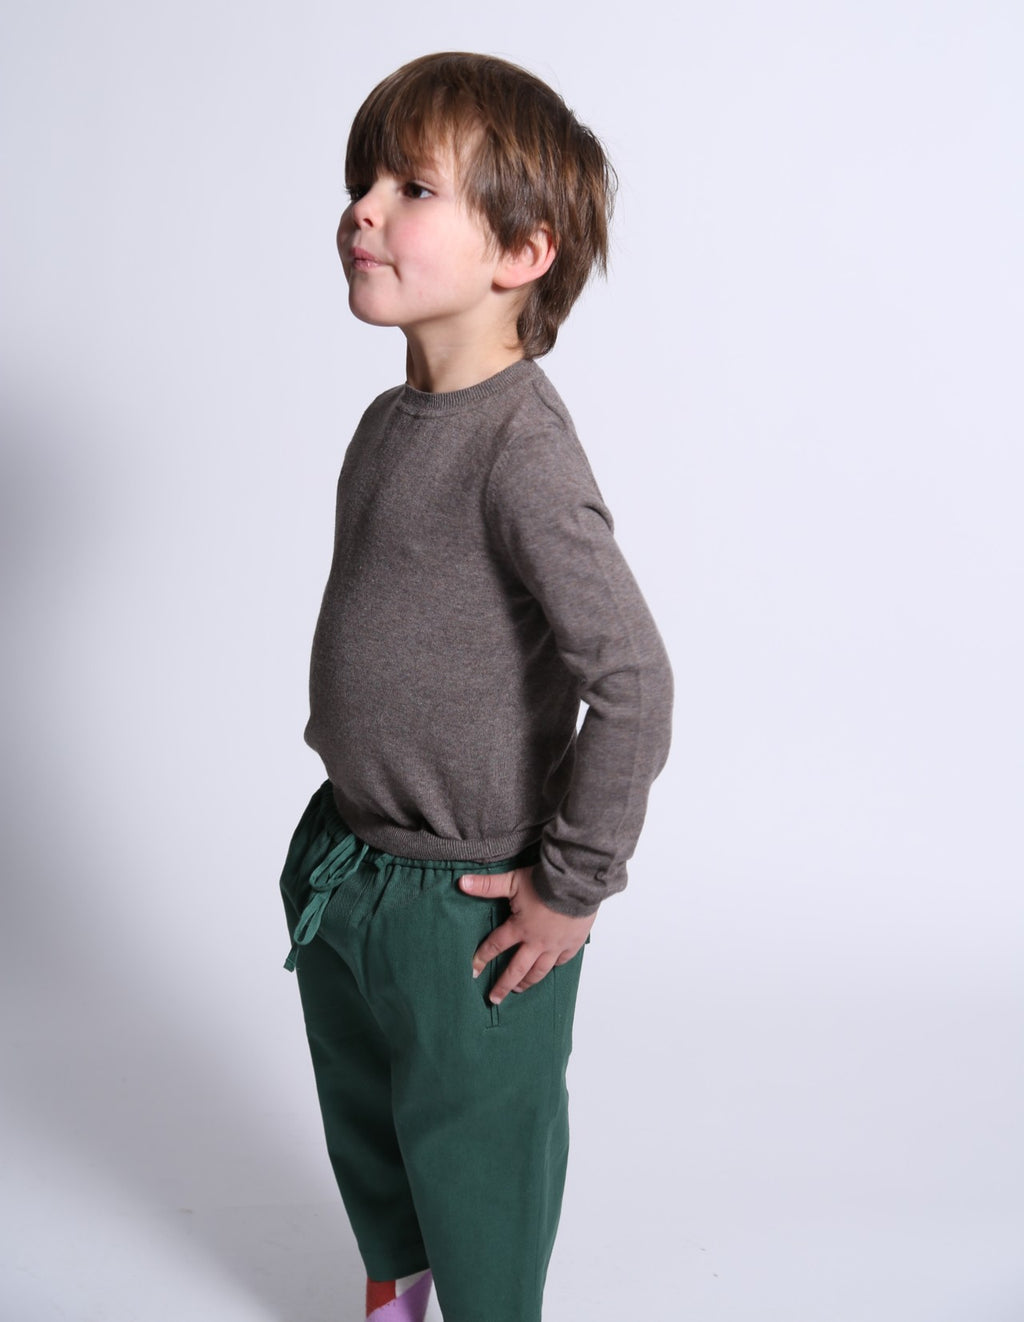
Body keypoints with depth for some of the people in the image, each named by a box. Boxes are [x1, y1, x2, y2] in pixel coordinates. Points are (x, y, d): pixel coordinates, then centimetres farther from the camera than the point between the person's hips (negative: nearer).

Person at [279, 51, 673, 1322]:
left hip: (466, 903, -8)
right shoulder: (391, 420, 2)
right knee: (361, 1123, 27)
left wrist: (573, 888, -20)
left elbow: (634, 680, -29)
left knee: (474, 1153, 14)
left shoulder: (522, 446, -25)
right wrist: (350, 766, 16)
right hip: (343, 859, 9)